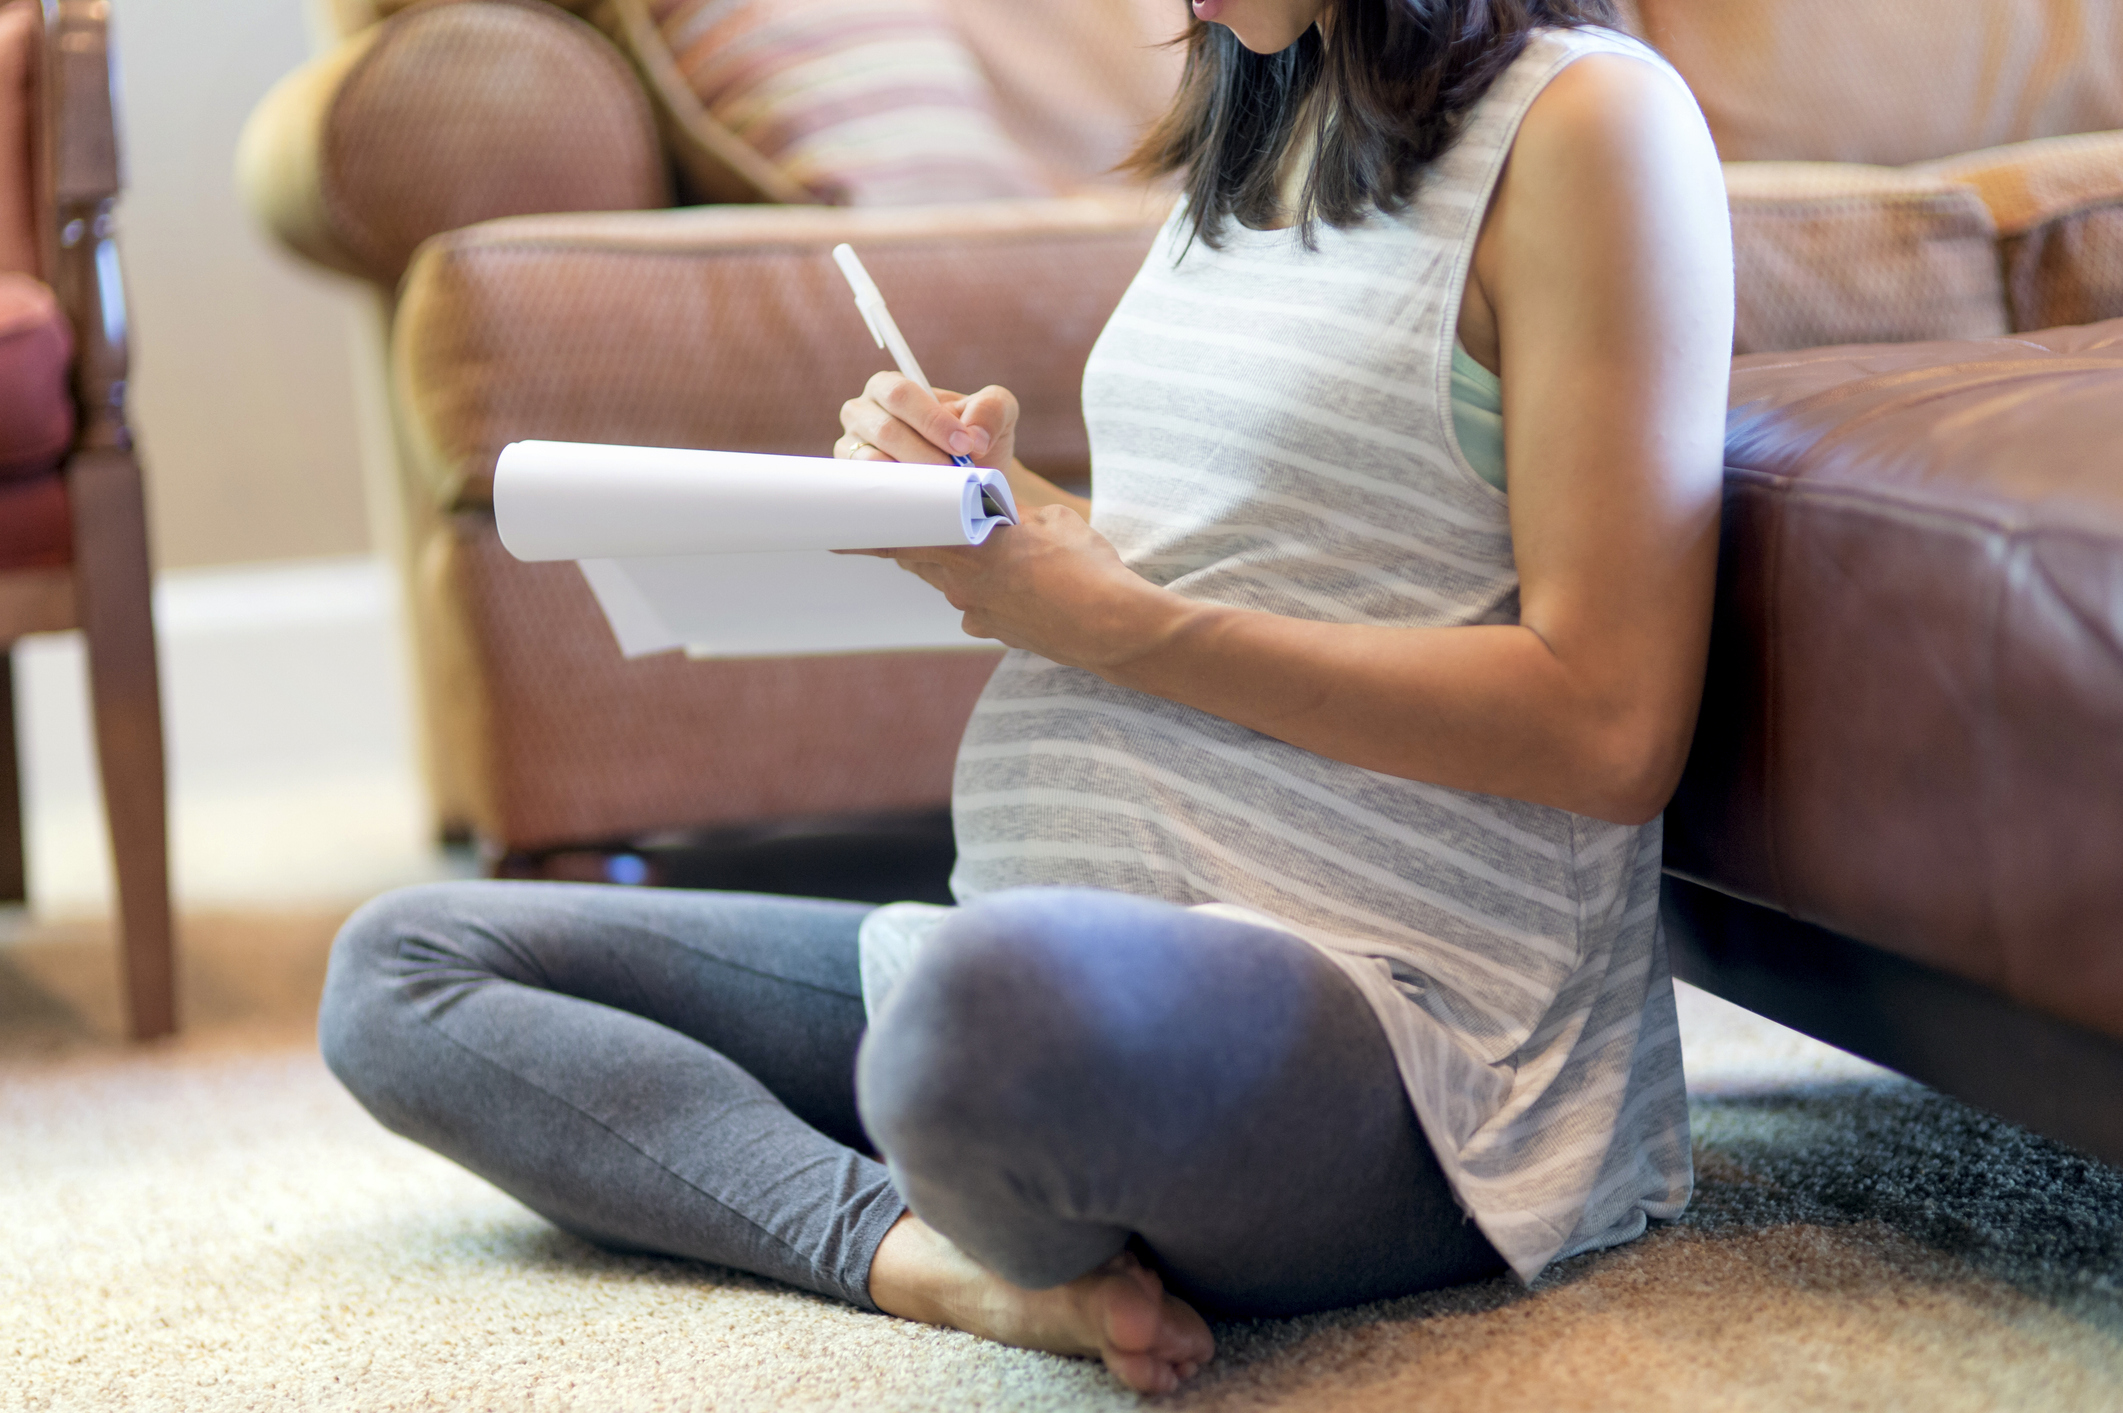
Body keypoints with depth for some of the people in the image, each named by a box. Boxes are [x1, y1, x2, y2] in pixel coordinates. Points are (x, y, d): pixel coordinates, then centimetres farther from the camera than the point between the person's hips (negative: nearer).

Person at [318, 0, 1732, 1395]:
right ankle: (929, 1251, -14)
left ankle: (1020, 1236, -8)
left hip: (1399, 1009, -9)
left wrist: (1108, 620, -13)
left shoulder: (1587, 117, -8)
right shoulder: (1264, 125, 19)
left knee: (997, 1000, -43)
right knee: (400, 965, 8)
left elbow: (1608, 728, -15)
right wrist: (1000, 504, 3)